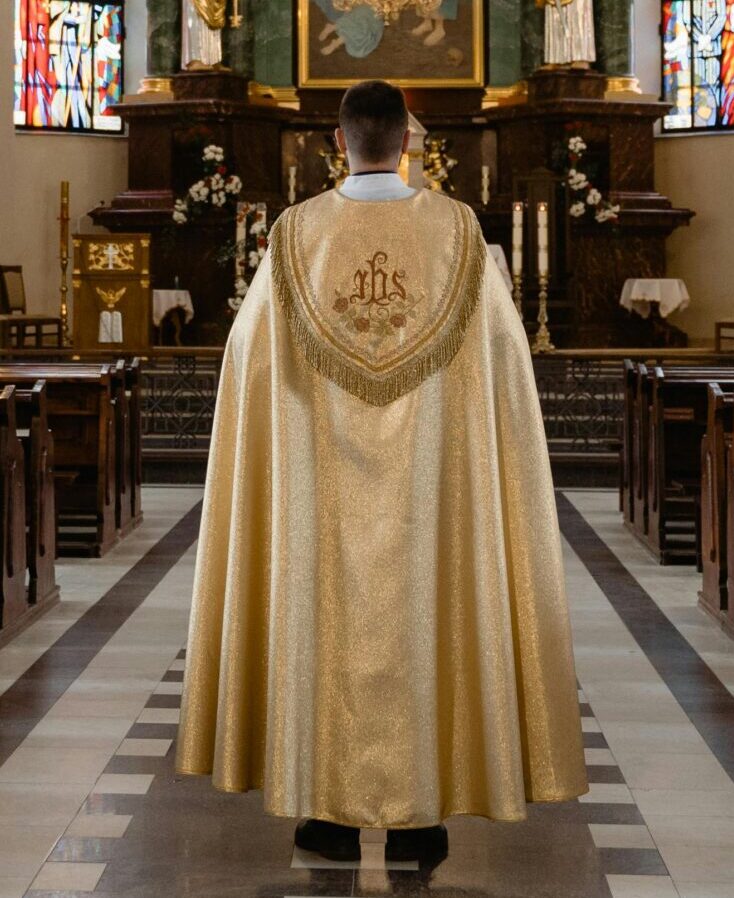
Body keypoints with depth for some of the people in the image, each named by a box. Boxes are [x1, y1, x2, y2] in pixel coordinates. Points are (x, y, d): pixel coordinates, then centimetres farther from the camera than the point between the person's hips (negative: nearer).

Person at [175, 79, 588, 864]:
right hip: (427, 475, 0)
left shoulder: (296, 232, -2)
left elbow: (248, 346, 9)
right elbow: (504, 346, 6)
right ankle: (417, 818, 9)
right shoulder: (456, 228, -3)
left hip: (323, 483, 0)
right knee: (425, 612, 6)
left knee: (326, 614, 8)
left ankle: (332, 813, 11)